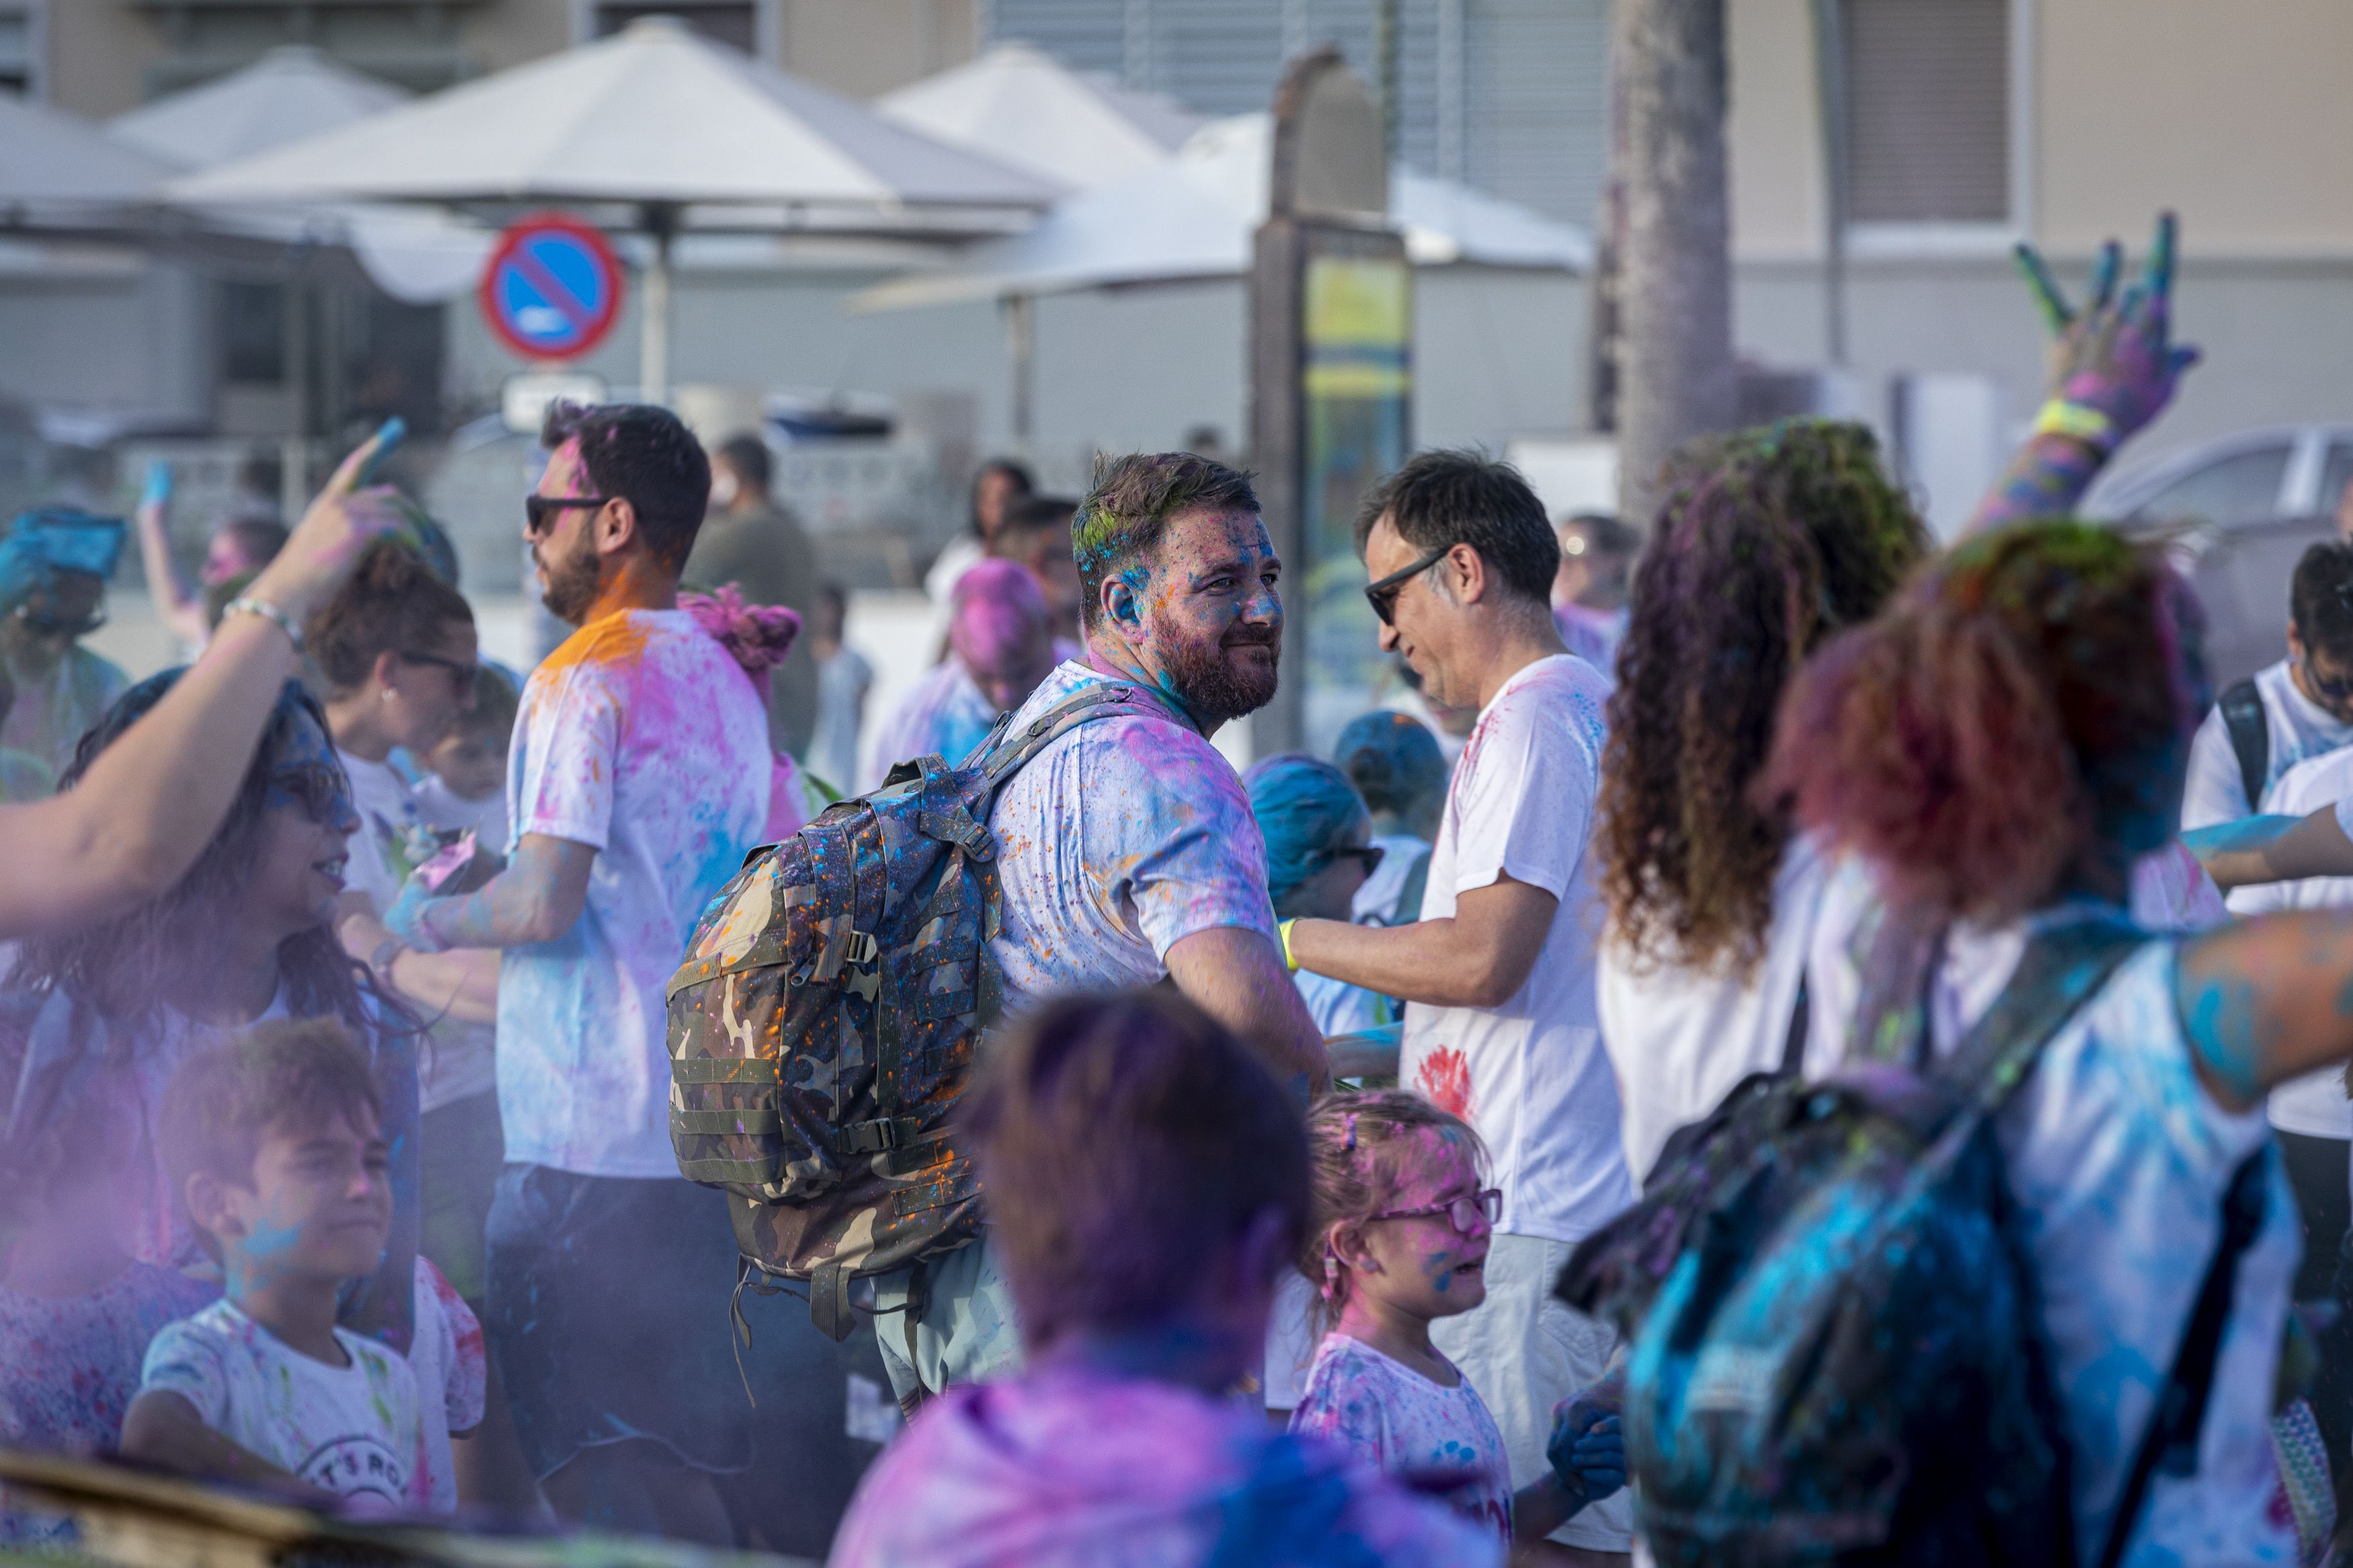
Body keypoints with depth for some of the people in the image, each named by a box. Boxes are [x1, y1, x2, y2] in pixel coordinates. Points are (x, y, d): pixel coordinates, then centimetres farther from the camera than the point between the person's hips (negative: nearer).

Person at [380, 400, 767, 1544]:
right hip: (708, 1134, 8)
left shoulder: (588, 677, -13)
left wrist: (425, 920, 0)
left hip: (588, 1138, -8)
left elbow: (542, 902, -20)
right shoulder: (726, 678, 13)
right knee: (676, 1465, 15)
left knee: (589, 1471, -4)